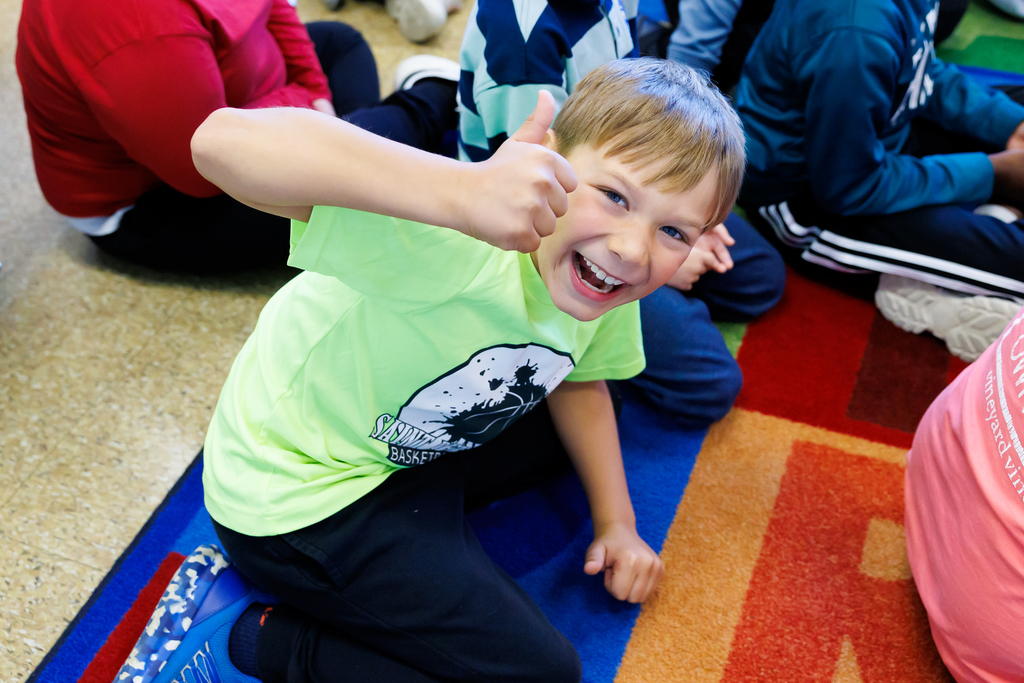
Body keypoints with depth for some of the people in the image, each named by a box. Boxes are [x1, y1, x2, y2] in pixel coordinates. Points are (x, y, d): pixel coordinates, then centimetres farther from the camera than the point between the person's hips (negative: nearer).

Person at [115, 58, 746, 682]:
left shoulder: (604, 285, -11)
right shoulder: (459, 248, -38)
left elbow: (576, 378, 11)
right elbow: (222, 142, -51)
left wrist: (617, 522, 9)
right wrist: (464, 189, -62)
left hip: (419, 446, 8)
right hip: (297, 489, -8)